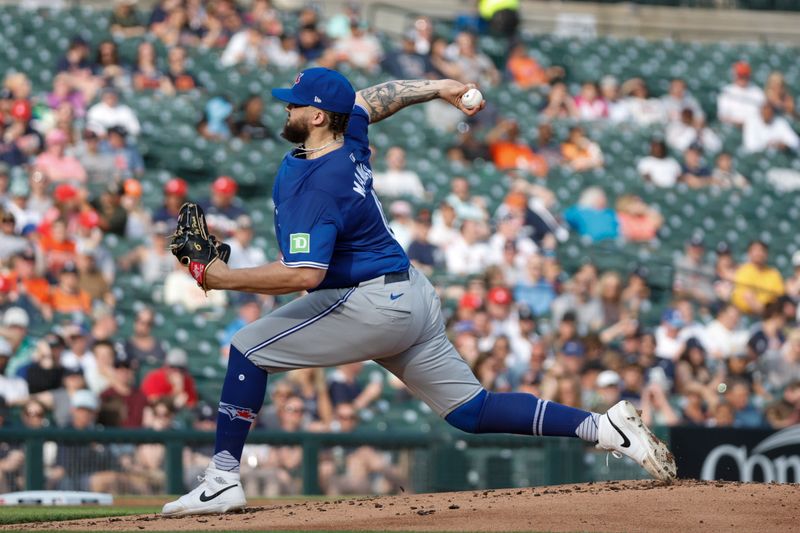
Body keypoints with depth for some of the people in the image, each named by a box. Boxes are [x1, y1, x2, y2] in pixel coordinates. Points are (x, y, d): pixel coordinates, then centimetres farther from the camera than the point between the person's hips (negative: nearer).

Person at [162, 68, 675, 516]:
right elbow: (376, 98, 25)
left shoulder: (317, 185, -22)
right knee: (473, 411, 11)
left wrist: (224, 278, -25)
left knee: (250, 347, -5)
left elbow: (305, 274, -31)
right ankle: (604, 427, 3)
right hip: (411, 298, 10)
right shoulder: (350, 137, 4)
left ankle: (223, 480, -7)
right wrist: (438, 88, 32)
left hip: (372, 304, -10)